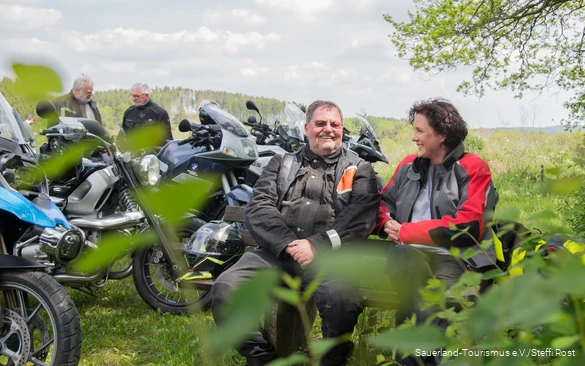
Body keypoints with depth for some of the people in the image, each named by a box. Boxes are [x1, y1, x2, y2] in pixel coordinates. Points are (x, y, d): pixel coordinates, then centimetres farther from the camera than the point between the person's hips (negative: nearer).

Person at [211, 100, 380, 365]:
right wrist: (288, 243, -10)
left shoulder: (359, 169, 16)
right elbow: (258, 208, 8)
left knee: (343, 300, -35)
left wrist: (317, 245, -15)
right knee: (225, 291, -21)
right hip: (276, 251, 3)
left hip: (330, 255, -2)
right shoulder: (281, 164, 22)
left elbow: (361, 215, -2)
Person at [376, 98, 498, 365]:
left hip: (453, 257, -3)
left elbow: (467, 227, -9)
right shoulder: (409, 165, 19)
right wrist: (388, 224, -4)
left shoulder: (472, 168, 2)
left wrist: (406, 232, -9)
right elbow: (384, 202, 23)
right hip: (410, 253, 3)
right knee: (404, 260, -35)